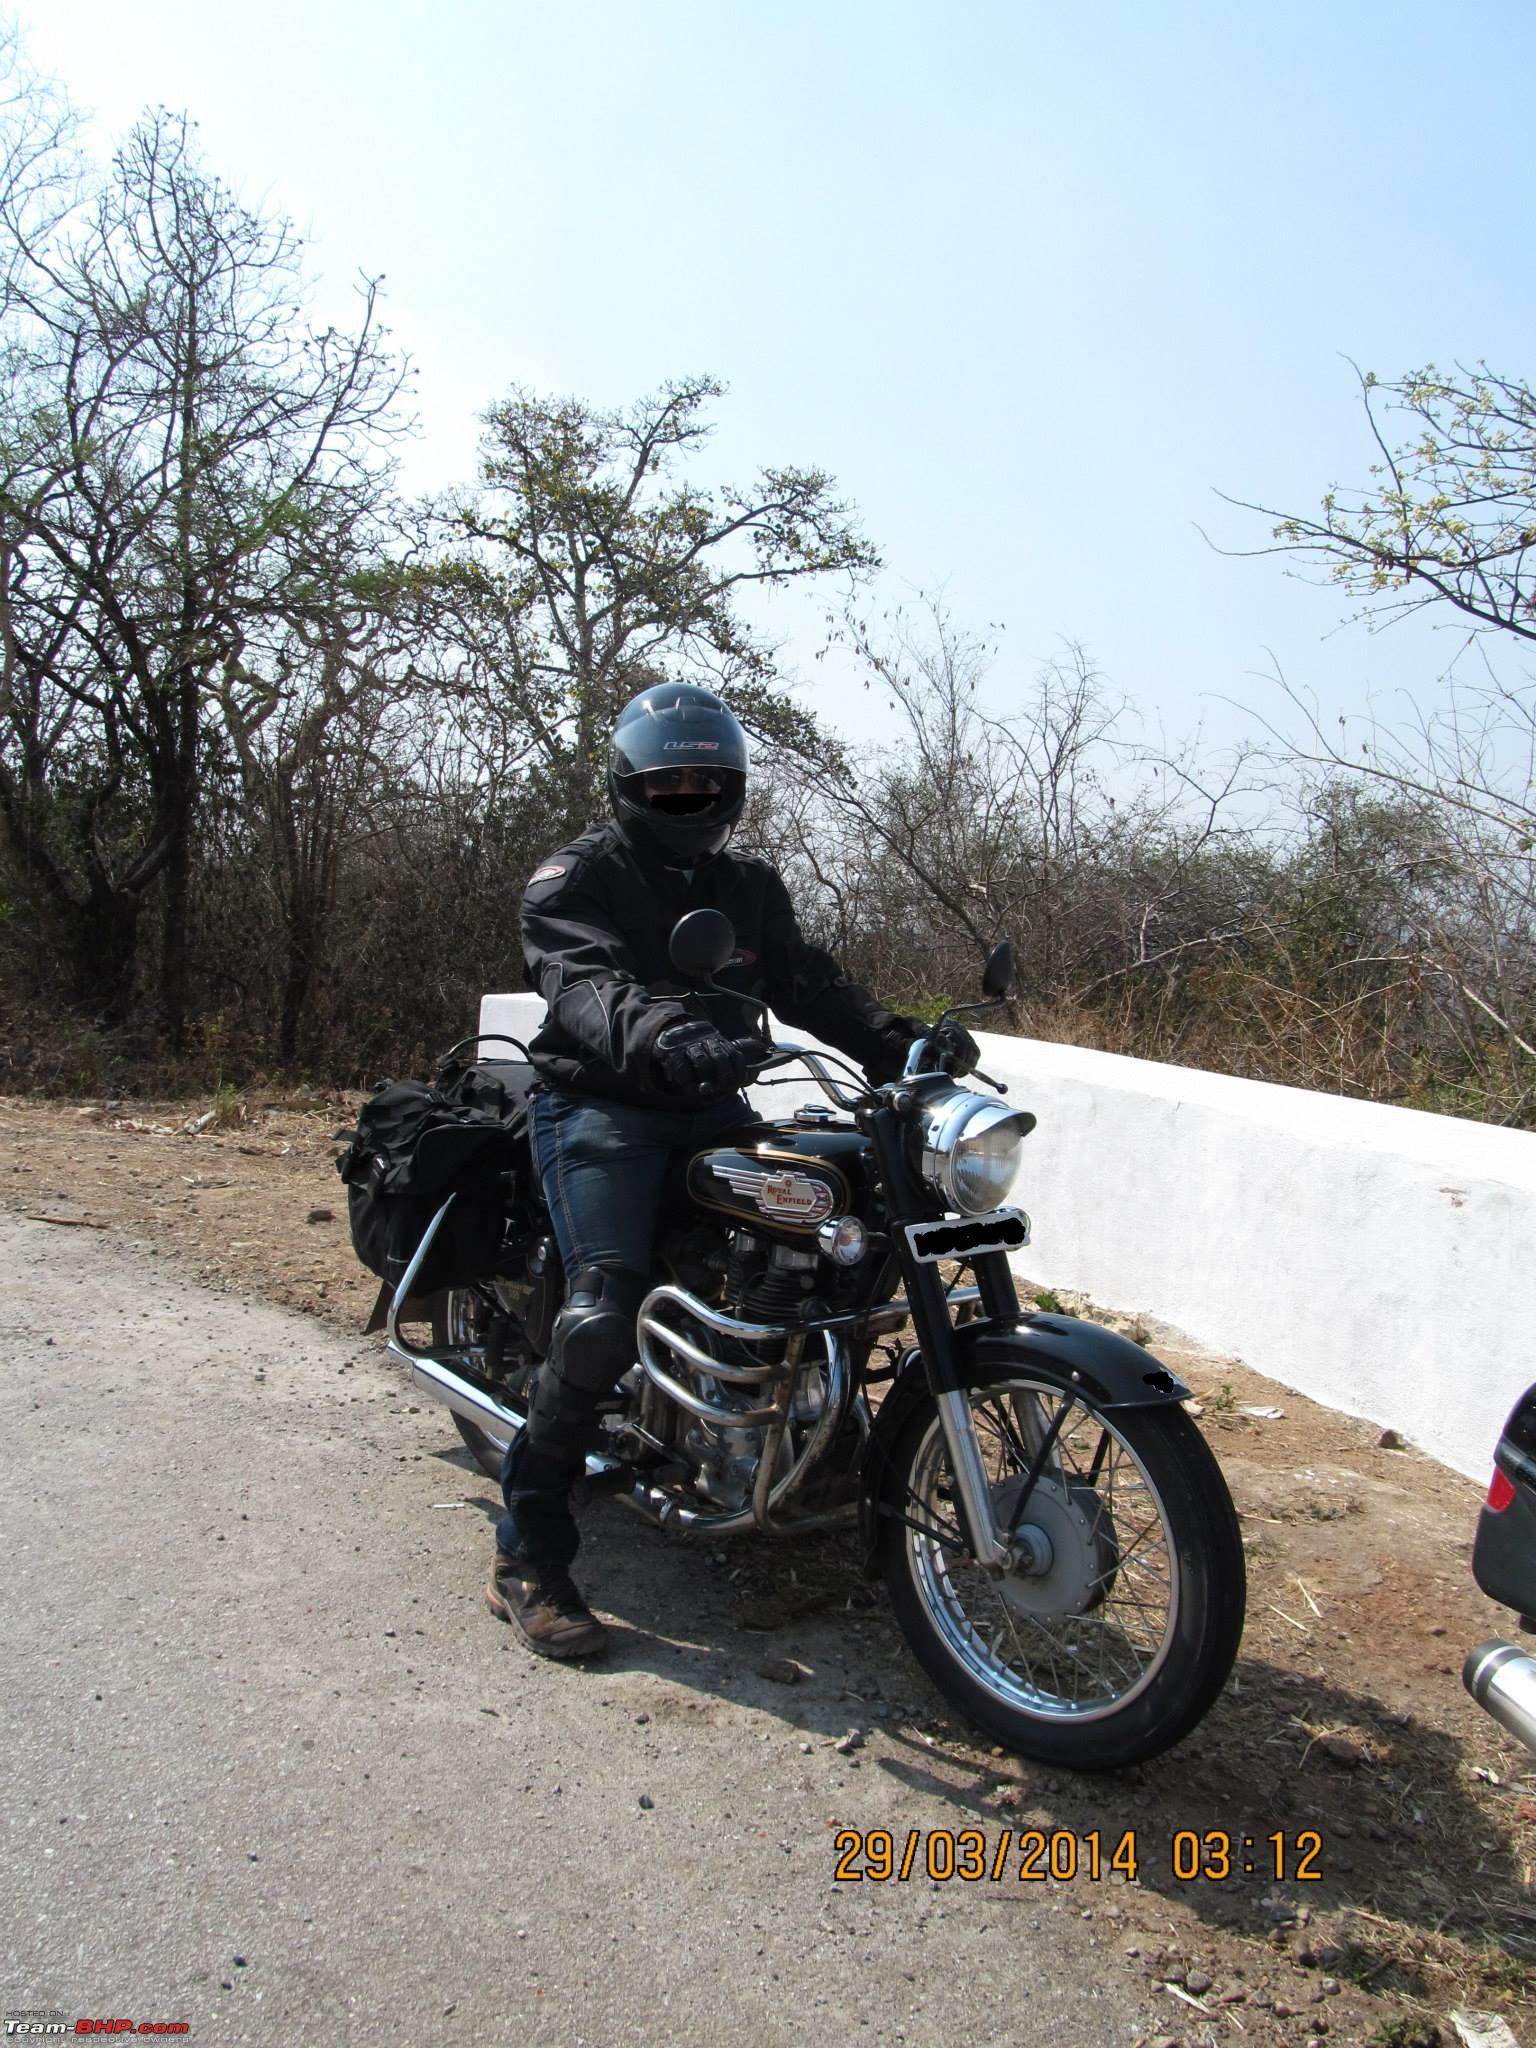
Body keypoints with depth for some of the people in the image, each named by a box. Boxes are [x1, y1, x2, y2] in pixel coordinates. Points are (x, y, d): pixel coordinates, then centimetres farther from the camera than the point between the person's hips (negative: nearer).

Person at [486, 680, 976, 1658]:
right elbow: (582, 982, -23)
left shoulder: (750, 885, 18)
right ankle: (527, 1557, -12)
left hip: (712, 1108, 6)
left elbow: (806, 978, 5)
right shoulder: (577, 875, -3)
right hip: (600, 1108, -6)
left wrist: (893, 1041, -15)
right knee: (605, 1313, -25)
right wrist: (659, 1034, -45)